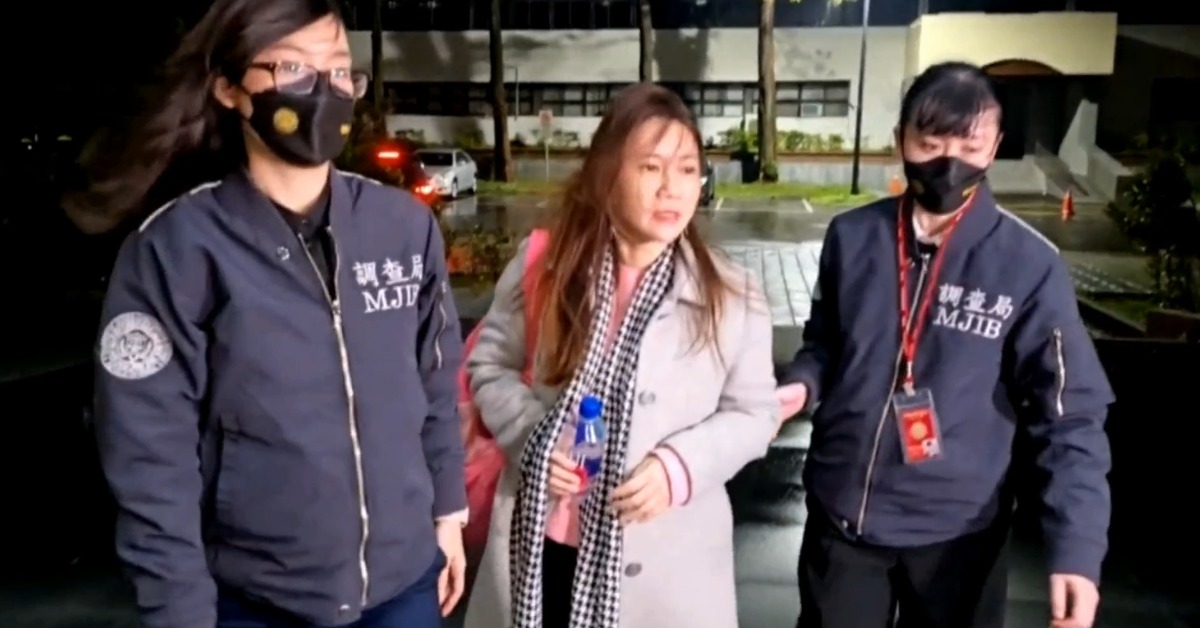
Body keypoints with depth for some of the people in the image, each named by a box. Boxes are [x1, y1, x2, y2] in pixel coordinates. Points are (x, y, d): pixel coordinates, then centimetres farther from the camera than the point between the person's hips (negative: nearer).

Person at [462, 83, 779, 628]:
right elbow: (489, 365, 5)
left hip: (662, 557, -1)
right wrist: (532, 433, -13)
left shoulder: (730, 297, -8)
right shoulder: (545, 267, -4)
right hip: (543, 542, 2)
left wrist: (682, 464, -18)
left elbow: (753, 413, -1)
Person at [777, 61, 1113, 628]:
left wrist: (1077, 546, -19)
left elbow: (1070, 413, -10)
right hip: (841, 513, 2)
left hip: (957, 529, -2)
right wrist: (802, 384, -10)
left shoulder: (1029, 265, -12)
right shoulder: (852, 237, -3)